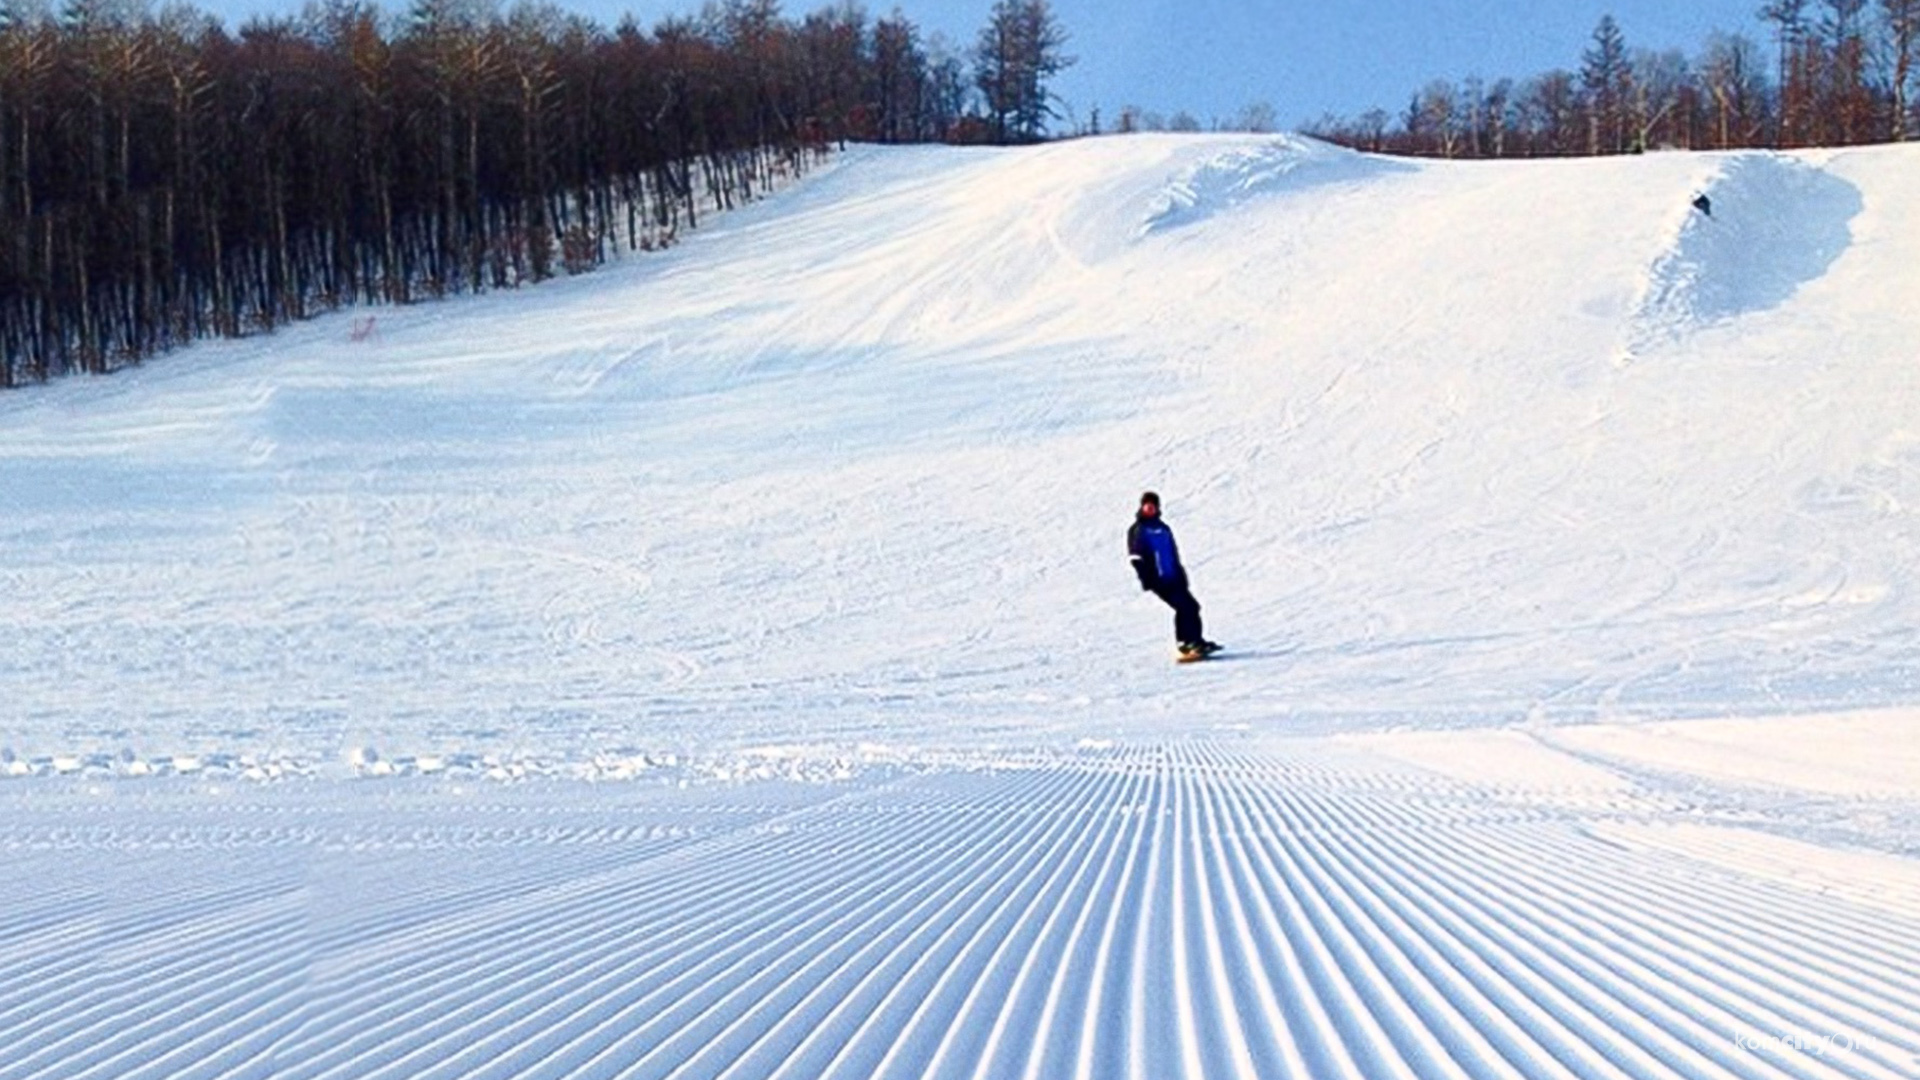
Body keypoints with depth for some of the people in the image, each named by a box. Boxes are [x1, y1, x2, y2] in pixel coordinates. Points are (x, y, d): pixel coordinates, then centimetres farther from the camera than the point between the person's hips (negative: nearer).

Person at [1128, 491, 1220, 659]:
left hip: (1174, 577, 7)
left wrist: (1181, 573, 21)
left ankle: (1196, 641, 15)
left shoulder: (1163, 528, 20)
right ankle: (1187, 642, -16)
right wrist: (1146, 579, -18)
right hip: (1158, 580, -7)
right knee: (1184, 606, -18)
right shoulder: (1137, 530, 0)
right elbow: (1135, 556, -8)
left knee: (1191, 606, 4)